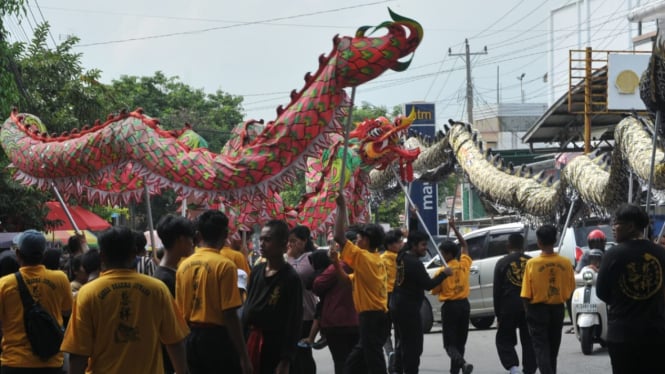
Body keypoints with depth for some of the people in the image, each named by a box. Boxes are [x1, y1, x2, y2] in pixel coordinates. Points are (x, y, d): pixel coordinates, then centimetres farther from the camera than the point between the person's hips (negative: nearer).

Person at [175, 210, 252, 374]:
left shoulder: (183, 265, 6)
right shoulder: (224, 265, -12)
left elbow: (179, 309, 10)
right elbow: (230, 315, -17)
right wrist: (244, 356, -14)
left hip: (191, 338, 6)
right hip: (217, 338, -6)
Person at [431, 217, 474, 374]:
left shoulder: (442, 271, -13)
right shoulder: (464, 265, 1)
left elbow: (435, 290, -6)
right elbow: (464, 245, 16)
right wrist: (454, 228, 17)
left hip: (450, 306, -5)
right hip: (464, 304, 5)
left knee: (450, 342, -3)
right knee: (460, 340, 14)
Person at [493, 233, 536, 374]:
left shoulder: (502, 263, 1)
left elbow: (497, 290, 0)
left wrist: (498, 315, 4)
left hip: (509, 307, -2)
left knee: (504, 340, 5)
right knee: (529, 341, 10)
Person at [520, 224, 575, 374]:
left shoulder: (532, 263, -15)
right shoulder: (565, 263, -7)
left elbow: (526, 294, -11)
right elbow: (571, 288, 4)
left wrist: (528, 311, 5)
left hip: (538, 309, -3)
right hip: (558, 308, 3)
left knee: (541, 347, -2)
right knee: (553, 347, 19)